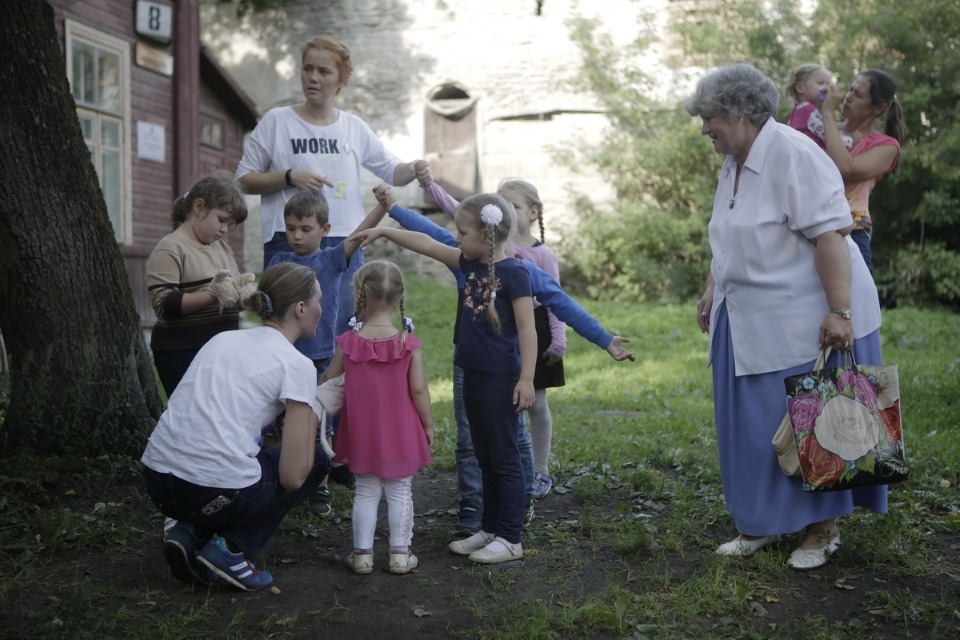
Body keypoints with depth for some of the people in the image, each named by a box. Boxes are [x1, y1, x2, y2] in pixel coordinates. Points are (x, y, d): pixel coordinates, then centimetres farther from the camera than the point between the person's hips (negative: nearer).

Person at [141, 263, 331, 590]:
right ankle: (232, 548, 6)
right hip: (216, 491, -7)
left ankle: (191, 533, 12)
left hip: (157, 479, 7)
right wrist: (314, 413, 12)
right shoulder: (296, 364, -3)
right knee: (316, 458, 20)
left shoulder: (224, 338, 17)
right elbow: (292, 477, -6)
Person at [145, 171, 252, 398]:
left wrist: (244, 289, -2)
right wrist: (213, 294, -26)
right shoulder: (169, 249, -9)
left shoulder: (222, 247, 14)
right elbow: (164, 305, -18)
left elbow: (232, 289, 22)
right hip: (183, 353, -7)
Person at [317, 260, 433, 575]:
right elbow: (418, 389, -10)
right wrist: (428, 425, 2)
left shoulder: (349, 342, -8)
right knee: (400, 491, 10)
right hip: (400, 432, -1)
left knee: (366, 492, 13)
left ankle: (362, 553, 16)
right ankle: (400, 554, 14)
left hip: (362, 433, 1)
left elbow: (328, 380, 3)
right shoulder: (409, 344, -11)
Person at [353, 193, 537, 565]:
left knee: (504, 457, 0)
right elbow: (427, 245, 16)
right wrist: (384, 231, 17)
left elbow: (527, 328, -16)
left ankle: (510, 539, 8)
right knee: (484, 458, 15)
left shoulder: (513, 273, -14)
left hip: (501, 380, -8)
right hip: (473, 377, 9)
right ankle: (490, 529, 25)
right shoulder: (471, 265, 8)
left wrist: (526, 378, -20)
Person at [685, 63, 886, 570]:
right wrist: (712, 291, 18)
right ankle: (763, 523, 24)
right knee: (751, 426, 11)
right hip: (749, 323, 8)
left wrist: (839, 311, -27)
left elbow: (830, 234, -23)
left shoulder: (793, 155, -16)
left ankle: (822, 529, 17)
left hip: (807, 320, -8)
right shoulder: (732, 166, 11)